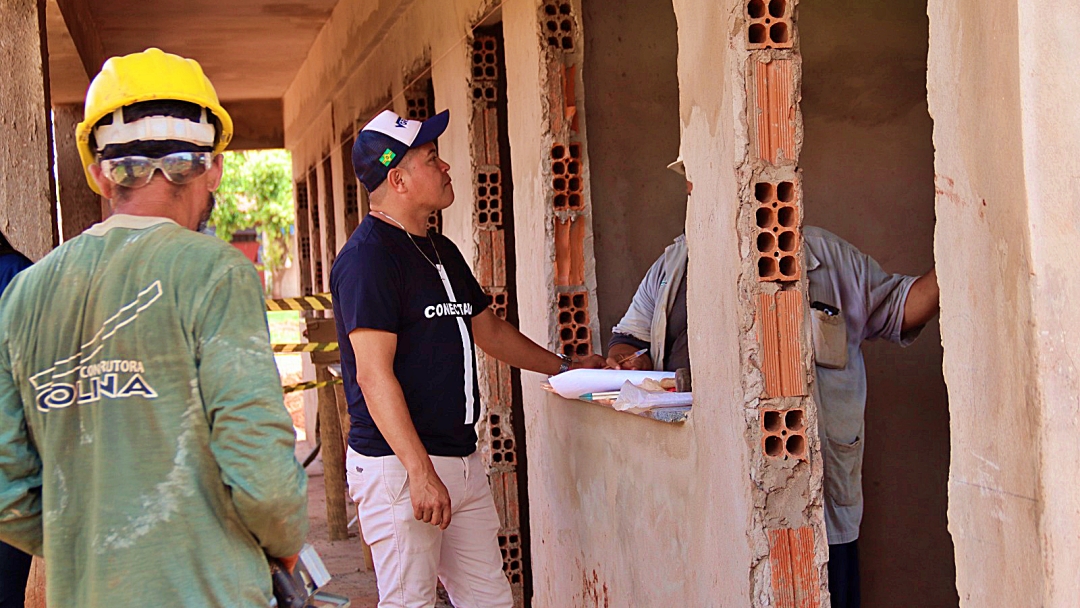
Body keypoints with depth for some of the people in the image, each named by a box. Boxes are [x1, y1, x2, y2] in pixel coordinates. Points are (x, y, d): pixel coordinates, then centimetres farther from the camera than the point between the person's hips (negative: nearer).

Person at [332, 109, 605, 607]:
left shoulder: (442, 251, 17)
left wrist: (564, 367, 30)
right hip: (397, 463, -9)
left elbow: (487, 329, 30)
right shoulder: (368, 255, -13)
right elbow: (374, 375, -19)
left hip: (461, 461, 9)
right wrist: (420, 472, -23)